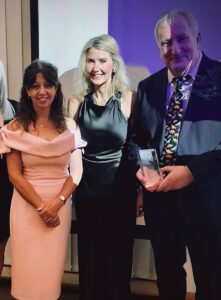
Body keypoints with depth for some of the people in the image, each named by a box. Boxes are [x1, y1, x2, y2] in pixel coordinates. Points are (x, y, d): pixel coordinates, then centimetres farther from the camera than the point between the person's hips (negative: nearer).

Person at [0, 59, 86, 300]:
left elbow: (76, 171, 0)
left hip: (60, 205, 2)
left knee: (52, 268, 12)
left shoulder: (69, 126, 0)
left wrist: (56, 203, -14)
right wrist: (41, 206, -12)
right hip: (27, 205, -1)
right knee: (29, 268, 8)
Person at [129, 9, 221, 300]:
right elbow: (136, 136, 14)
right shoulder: (148, 86, 10)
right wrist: (140, 166, -5)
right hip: (159, 194, 4)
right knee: (167, 273, 22)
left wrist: (193, 170, -21)